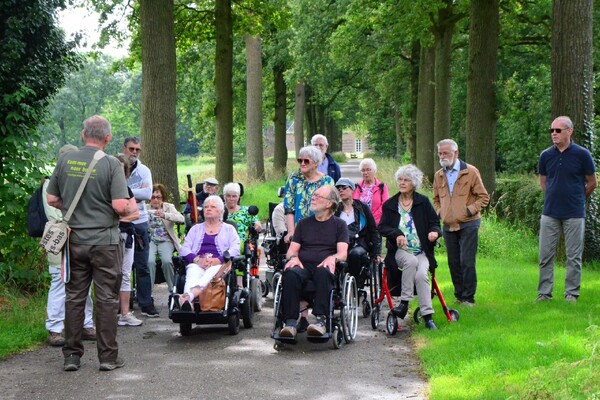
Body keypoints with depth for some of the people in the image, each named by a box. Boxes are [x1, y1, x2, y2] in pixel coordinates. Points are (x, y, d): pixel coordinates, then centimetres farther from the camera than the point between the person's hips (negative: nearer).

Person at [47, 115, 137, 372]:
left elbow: (52, 199, 6)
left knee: (74, 297, 11)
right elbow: (120, 205, -17)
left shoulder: (65, 161, 1)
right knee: (106, 298, 4)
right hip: (104, 241, -4)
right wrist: (131, 210, 4)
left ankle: (71, 355, 14)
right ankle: (108, 357, 8)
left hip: (74, 241, 4)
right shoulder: (111, 164, -11)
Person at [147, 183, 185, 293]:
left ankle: (173, 289, -9)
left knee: (166, 261, -28)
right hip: (149, 240, 0)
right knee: (149, 261, -29)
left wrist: (165, 215, -26)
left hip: (165, 240, 0)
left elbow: (181, 219, -11)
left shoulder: (169, 207, 9)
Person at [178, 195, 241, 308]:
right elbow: (184, 249, 14)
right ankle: (186, 303, -66)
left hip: (219, 264, -2)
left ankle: (188, 296, -65)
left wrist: (217, 260, -13)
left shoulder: (229, 229, 23)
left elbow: (235, 250, 6)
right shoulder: (196, 228, 29)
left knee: (212, 273, -39)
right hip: (197, 264, 2)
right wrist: (198, 260, -9)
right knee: (192, 274, -36)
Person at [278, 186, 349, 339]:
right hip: (303, 265, 2)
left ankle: (321, 320, -47)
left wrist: (332, 258, -20)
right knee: (290, 274, -34)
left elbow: (343, 253, 3)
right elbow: (292, 249, 18)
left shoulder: (339, 224, 16)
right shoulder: (304, 223, 26)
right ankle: (290, 322, -40)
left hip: (324, 267, -2)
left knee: (323, 273, -40)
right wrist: (293, 257, -7)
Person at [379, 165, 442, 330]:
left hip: (422, 251, 0)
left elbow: (435, 222, 9)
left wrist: (434, 232, -15)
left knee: (421, 275, -28)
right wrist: (397, 234, -15)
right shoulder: (390, 204, 10)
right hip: (400, 250, 0)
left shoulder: (423, 202, 9)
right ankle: (404, 302, -29)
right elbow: (382, 227, 4)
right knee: (411, 261, -35)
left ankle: (428, 317, -26)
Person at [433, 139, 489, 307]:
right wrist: (439, 212, 6)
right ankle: (459, 296, 19)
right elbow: (436, 199, 25)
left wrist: (469, 210, -13)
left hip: (468, 225, -5)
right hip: (448, 226, 5)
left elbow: (483, 197, -2)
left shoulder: (470, 172, -4)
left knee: (467, 262, -7)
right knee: (453, 263, 8)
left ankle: (468, 298, 0)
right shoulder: (438, 176, 11)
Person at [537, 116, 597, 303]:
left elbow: (592, 183, 5)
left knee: (574, 257, 4)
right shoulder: (546, 155, 3)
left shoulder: (582, 154, -6)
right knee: (545, 256, 5)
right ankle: (544, 293, 13)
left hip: (574, 215, -3)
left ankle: (571, 294, 12)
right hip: (550, 213, 3)